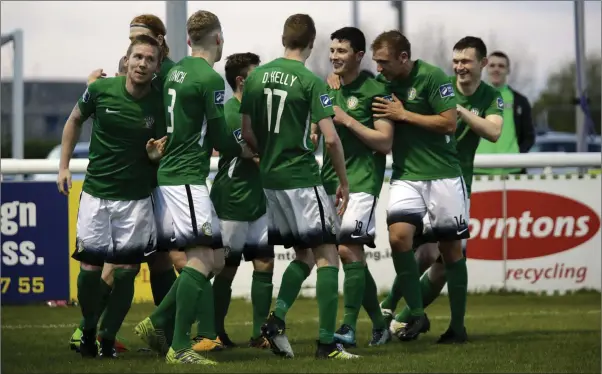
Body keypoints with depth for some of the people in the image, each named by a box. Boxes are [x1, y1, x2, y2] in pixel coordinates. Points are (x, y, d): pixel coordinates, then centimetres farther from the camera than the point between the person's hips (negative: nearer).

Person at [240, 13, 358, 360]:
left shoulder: (256, 77, 6)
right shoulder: (310, 81, -11)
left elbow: (248, 134, 10)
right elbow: (331, 138, -15)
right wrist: (344, 182, -4)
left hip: (270, 179, 6)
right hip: (303, 179, -6)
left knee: (303, 256, 18)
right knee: (327, 257, -1)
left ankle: (276, 318, 1)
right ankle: (327, 342, -6)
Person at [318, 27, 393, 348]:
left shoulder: (375, 91, -6)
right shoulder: (327, 89, 14)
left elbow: (385, 142, -11)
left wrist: (347, 120, -15)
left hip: (362, 179, -7)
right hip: (331, 178, 7)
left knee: (348, 248, -19)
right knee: (353, 255, 9)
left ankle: (349, 328, -20)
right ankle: (379, 325, 21)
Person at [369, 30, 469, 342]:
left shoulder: (432, 77, -11)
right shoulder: (381, 82, 4)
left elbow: (449, 123, -15)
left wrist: (403, 115, -16)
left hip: (442, 174, -3)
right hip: (406, 175, 4)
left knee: (451, 247, 3)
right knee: (398, 236, -18)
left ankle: (458, 324, 14)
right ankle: (416, 314, -8)